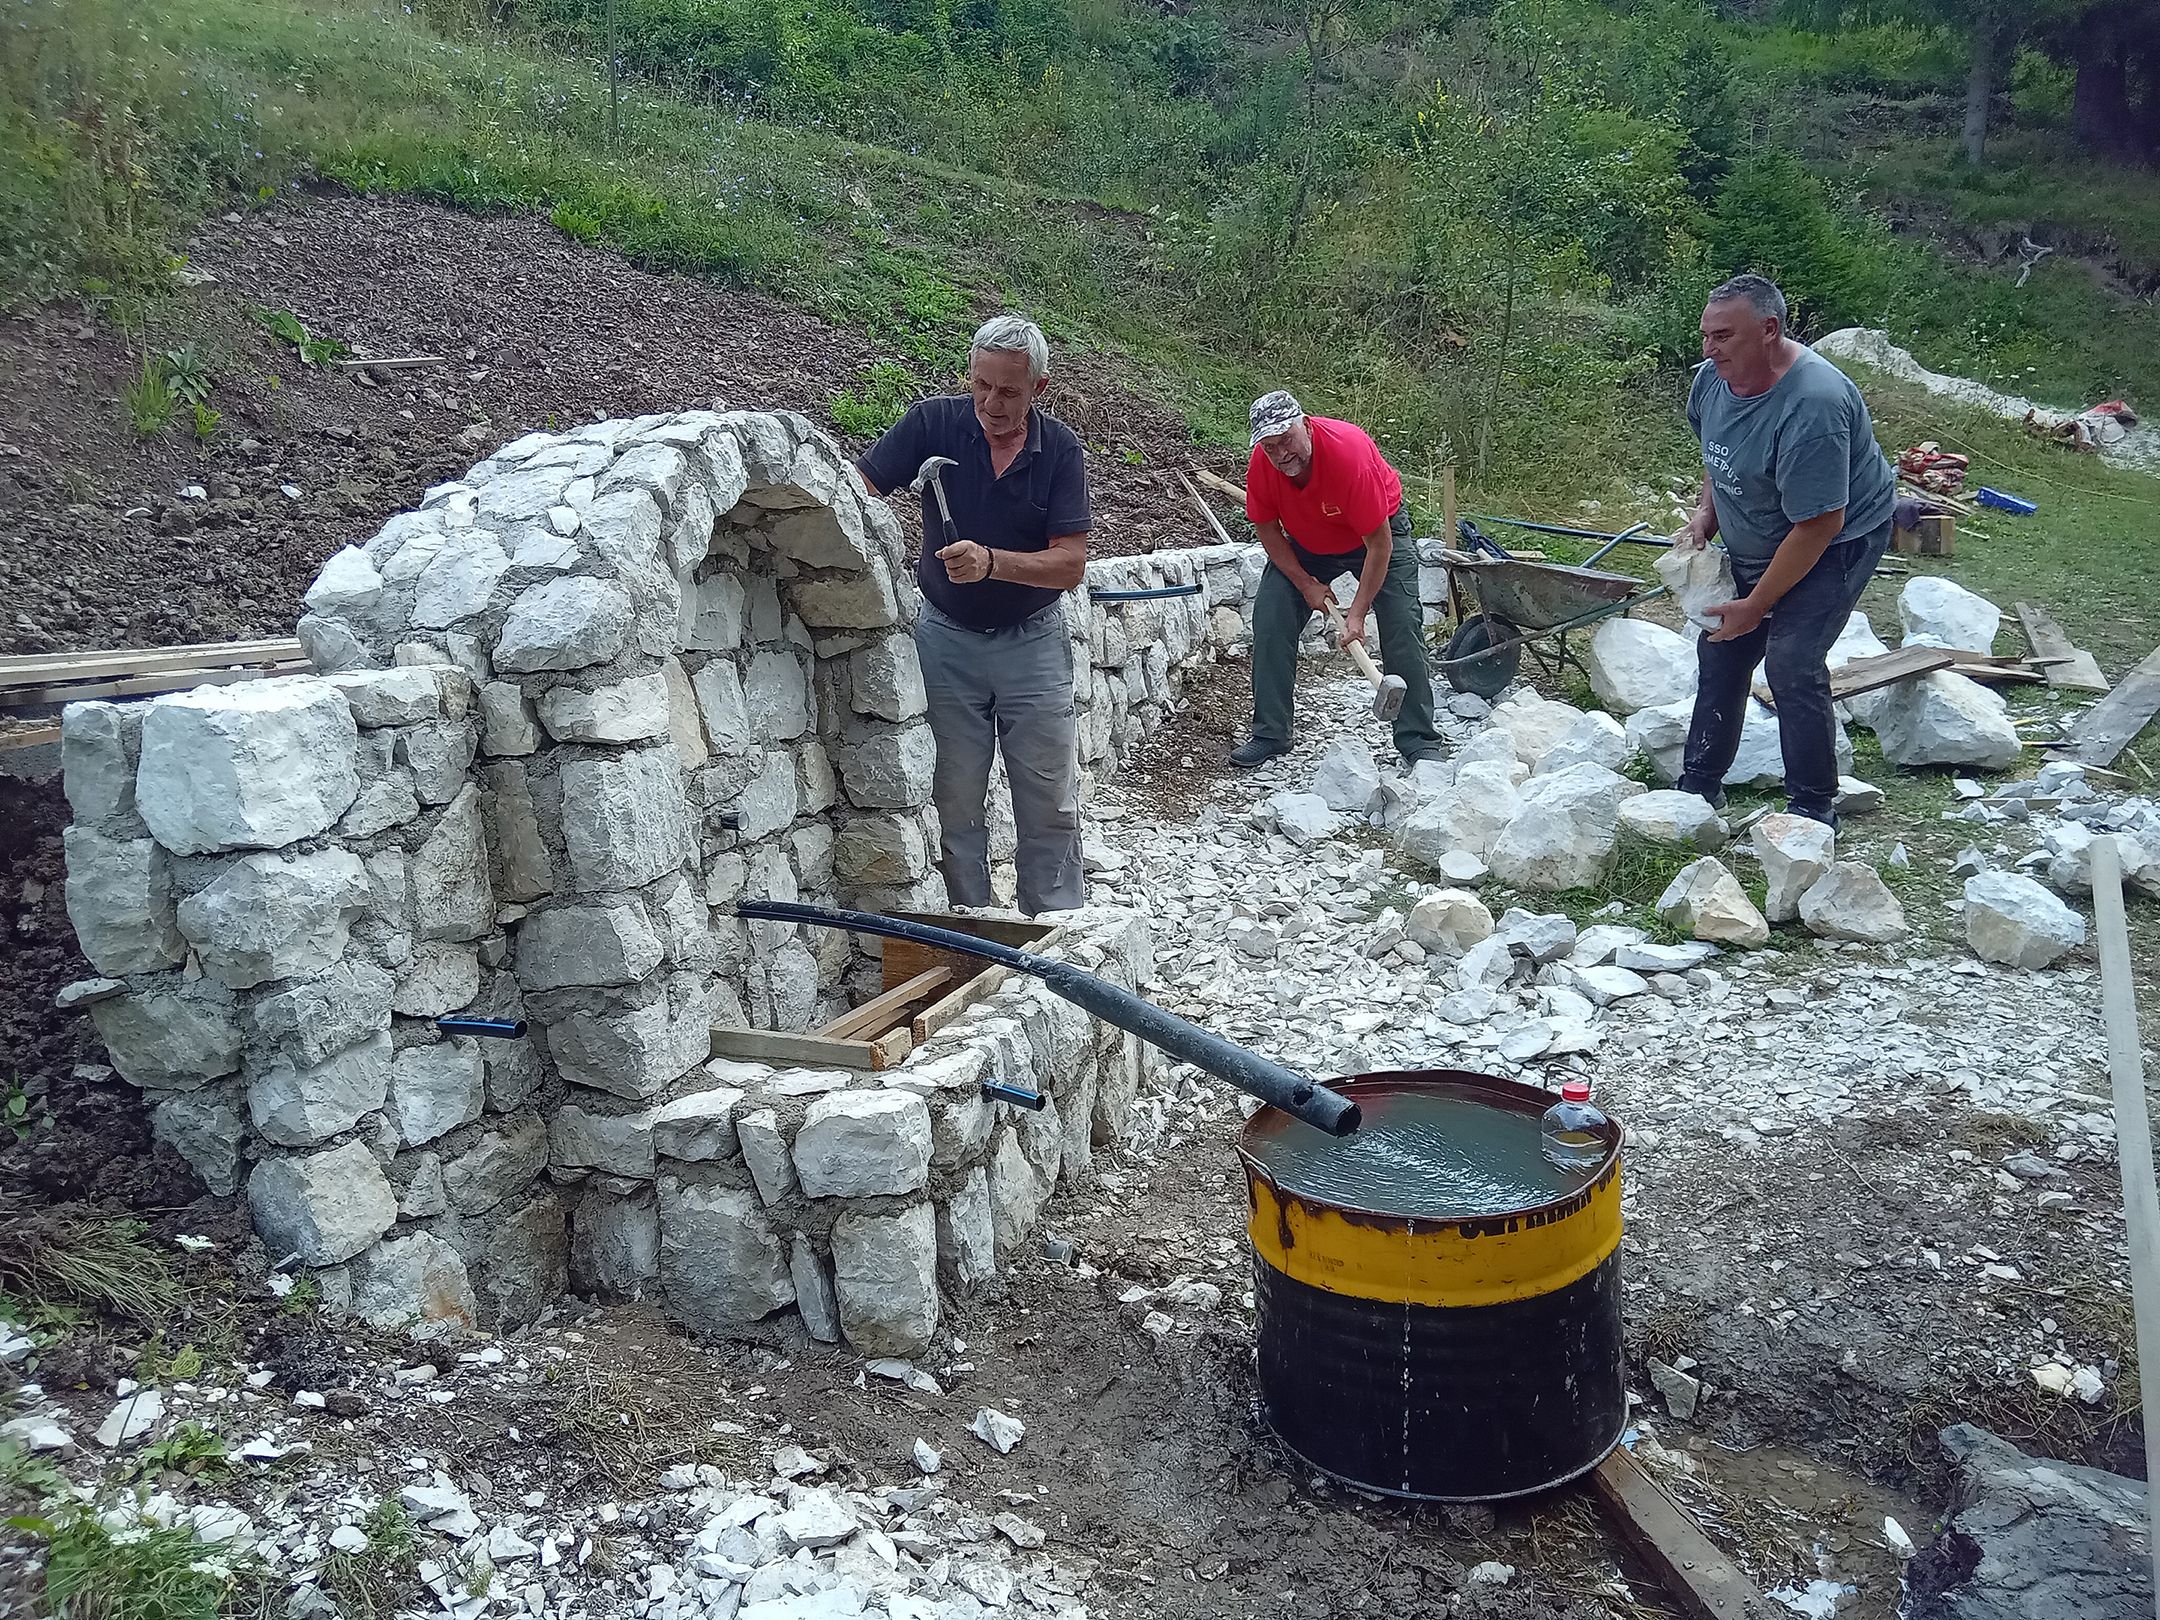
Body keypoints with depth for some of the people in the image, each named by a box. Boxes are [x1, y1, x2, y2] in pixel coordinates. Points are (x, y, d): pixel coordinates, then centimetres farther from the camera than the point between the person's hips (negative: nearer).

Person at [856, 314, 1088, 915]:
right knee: (956, 803, 5)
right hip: (948, 638, 0)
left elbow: (1070, 565, -15)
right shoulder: (935, 422, -10)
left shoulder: (1060, 449, -9)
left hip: (1032, 641, 0)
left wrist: (991, 561, -30)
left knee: (1051, 806, 5)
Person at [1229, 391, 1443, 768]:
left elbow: (1379, 544, -32)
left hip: (1378, 532, -4)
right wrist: (1306, 584, -13)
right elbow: (1267, 529, -7)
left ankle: (1420, 744, -4)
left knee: (1402, 630, -13)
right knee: (1269, 622, -8)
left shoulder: (1349, 453, -38)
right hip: (1304, 544, 4)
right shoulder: (1261, 463, -25)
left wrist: (1357, 613, -31)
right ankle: (1268, 735, 3)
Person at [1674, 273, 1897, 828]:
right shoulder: (1713, 377, -8)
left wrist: (1754, 607, -24)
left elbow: (1818, 527, -31)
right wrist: (1704, 515, -2)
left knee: (1791, 664, -18)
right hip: (1752, 544, 8)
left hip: (1837, 544, -8)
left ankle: (1814, 808, -3)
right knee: (1720, 653, 8)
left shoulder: (1811, 408, -35)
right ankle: (1699, 786, 22)